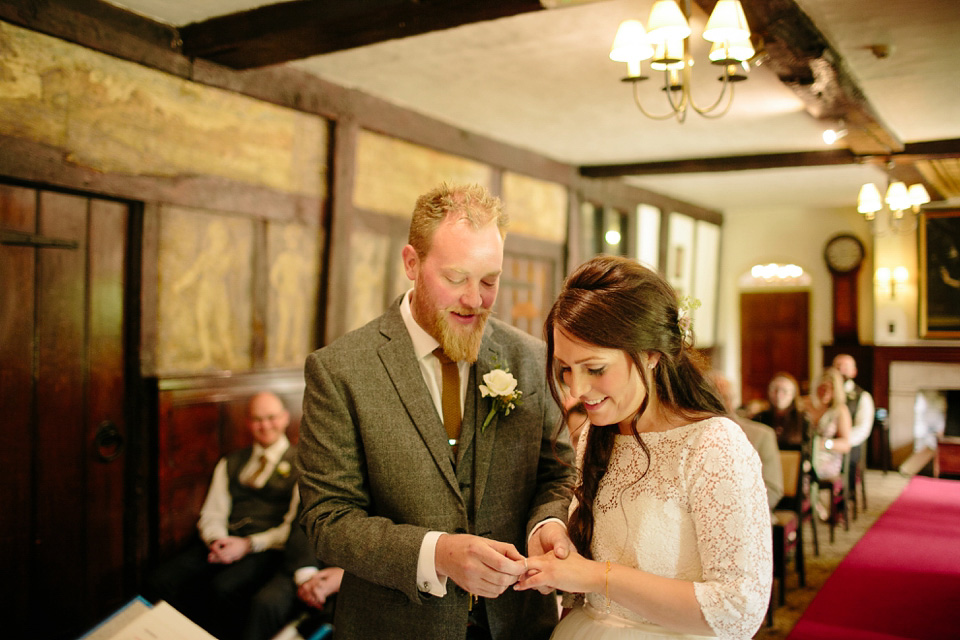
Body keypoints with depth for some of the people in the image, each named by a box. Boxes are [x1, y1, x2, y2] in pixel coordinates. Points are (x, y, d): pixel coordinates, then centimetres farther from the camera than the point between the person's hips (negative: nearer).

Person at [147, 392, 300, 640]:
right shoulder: (230, 463, 24)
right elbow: (211, 515, 18)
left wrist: (248, 544, -12)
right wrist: (217, 540, -6)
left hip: (267, 548, -5)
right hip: (223, 543, 5)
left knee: (224, 587, -35)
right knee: (162, 582, -22)